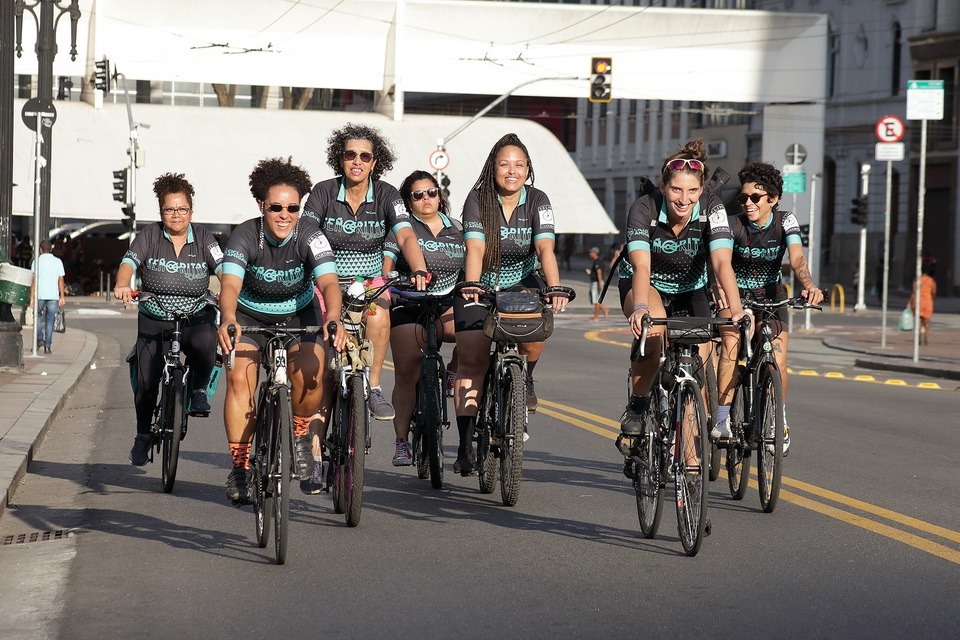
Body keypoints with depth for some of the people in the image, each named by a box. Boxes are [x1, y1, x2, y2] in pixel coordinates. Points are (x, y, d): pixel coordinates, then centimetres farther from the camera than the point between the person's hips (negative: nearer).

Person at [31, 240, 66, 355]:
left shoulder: (38, 261, -1)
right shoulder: (58, 261, 4)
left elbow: (34, 279, -4)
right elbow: (61, 280, 2)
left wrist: (32, 296, -1)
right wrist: (62, 297, 6)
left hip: (40, 295, -1)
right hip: (53, 295, 1)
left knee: (38, 316, 19)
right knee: (50, 321, 7)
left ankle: (39, 339, 0)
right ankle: (47, 346, 3)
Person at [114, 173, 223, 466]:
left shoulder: (203, 238, 2)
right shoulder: (150, 235, 1)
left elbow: (223, 268, -10)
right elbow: (129, 261, -14)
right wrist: (122, 285, -35)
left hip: (195, 317, -1)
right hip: (154, 320, 1)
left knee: (205, 340, -35)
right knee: (146, 381, -4)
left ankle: (200, 390, -8)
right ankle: (143, 435, 19)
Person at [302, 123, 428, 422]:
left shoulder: (386, 195, -4)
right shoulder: (324, 192, -5)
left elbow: (406, 237, -16)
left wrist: (420, 271, -35)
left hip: (370, 282, 0)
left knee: (378, 314, -31)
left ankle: (374, 387, -16)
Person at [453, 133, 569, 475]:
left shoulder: (537, 201, -10)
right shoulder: (478, 199, -14)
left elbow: (545, 247, -23)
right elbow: (475, 247, -26)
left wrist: (554, 287, -40)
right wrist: (471, 286, -44)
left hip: (522, 285, 1)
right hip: (481, 286, -1)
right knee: (471, 363, -9)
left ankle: (525, 378, 4)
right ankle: (465, 444, -3)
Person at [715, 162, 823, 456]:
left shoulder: (785, 221, -16)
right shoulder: (734, 224, -18)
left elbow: (797, 259, -30)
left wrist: (808, 285, -51)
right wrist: (721, 291, -54)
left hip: (771, 295, 1)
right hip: (738, 294, -1)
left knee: (778, 361, -14)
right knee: (731, 343, -28)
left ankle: (779, 421, 10)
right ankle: (722, 418, -22)